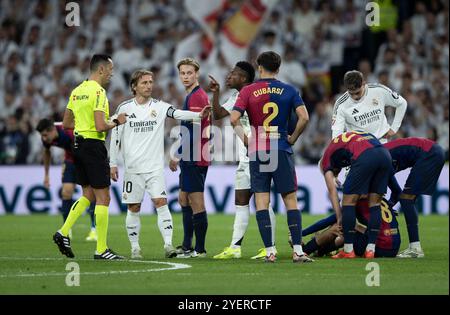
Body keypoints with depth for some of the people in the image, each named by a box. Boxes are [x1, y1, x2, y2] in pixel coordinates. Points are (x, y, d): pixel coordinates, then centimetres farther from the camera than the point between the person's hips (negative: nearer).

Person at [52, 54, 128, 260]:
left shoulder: (77, 91, 12)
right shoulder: (98, 91, -15)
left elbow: (66, 124, 17)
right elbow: (101, 126, -22)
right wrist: (117, 122, -5)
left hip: (78, 144, 9)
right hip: (93, 145, -9)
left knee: (88, 196, 18)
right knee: (103, 198, -2)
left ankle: (63, 233, 8)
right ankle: (101, 249, -1)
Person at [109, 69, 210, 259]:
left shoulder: (159, 106, 3)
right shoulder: (124, 108, 3)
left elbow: (178, 114, -14)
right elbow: (115, 137, 7)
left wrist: (198, 115, -33)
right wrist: (113, 164, 4)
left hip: (155, 167, 0)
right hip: (133, 168, 0)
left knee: (161, 203, -12)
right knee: (134, 208, 4)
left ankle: (168, 244, -15)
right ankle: (135, 248, 13)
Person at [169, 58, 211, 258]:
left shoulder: (196, 97, -14)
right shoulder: (192, 96, 18)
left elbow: (194, 132, -21)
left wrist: (177, 155, -16)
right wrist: (180, 156, 24)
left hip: (195, 159, -11)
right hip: (191, 159, 11)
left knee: (196, 203, -8)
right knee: (184, 199, 17)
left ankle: (199, 249, -5)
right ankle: (187, 246, 23)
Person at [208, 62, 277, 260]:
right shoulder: (236, 98, 15)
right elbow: (218, 115, 18)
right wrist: (215, 94, 8)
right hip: (244, 159, 10)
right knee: (241, 202, 9)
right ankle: (234, 248, 11)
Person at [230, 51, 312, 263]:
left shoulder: (248, 91, 1)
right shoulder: (289, 91, 3)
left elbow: (234, 119, -10)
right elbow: (304, 117, -8)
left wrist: (244, 139, 2)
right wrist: (293, 138, 4)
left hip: (257, 151, 0)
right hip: (281, 150, 0)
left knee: (261, 202, 2)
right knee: (291, 200, 5)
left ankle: (269, 251, -4)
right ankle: (297, 250, -1)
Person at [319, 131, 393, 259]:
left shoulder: (327, 157, 24)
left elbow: (332, 190, 16)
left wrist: (339, 217, 17)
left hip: (365, 157, -6)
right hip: (385, 154, 6)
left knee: (348, 201, 9)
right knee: (375, 204, 17)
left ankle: (348, 251, 11)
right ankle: (370, 250, 14)